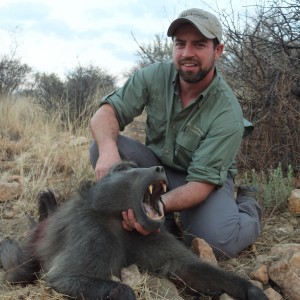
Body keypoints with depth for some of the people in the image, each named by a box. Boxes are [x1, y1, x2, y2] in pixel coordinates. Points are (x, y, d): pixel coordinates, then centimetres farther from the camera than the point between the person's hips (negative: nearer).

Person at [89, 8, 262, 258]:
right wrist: (108, 148, -42)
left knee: (220, 240, -34)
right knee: (101, 147, -22)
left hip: (208, 180, -3)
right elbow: (106, 112, -18)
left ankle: (247, 207, 4)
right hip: (156, 165, 4)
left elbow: (202, 181, -27)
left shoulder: (228, 116, -24)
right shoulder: (155, 76, -14)